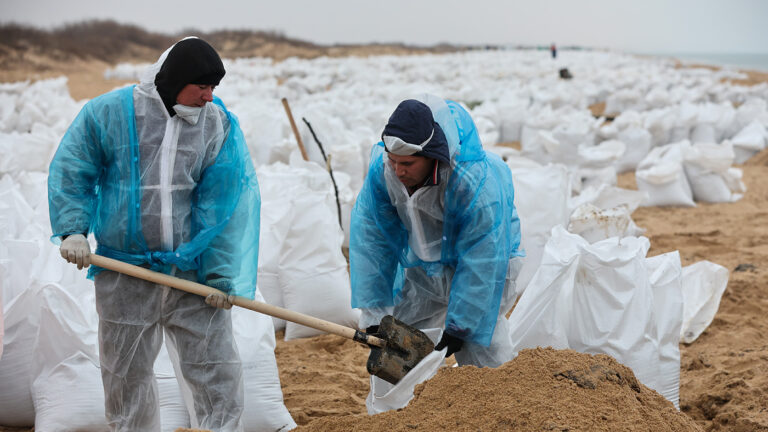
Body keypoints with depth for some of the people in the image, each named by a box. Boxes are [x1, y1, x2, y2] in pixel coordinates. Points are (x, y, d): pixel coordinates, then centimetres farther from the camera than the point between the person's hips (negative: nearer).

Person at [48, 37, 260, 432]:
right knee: (126, 373, 10)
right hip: (125, 273, -1)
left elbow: (223, 203, -5)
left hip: (193, 271, 1)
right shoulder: (108, 113, -5)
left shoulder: (218, 123, -2)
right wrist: (72, 229, -9)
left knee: (217, 370, 0)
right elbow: (71, 172, 4)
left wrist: (221, 274, -11)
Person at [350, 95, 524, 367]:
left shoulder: (477, 184, -36)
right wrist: (374, 313, -17)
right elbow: (370, 239, -16)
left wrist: (459, 326, -27)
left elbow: (481, 262, -30)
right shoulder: (380, 170, -22)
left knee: (481, 346, -12)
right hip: (422, 268, 5)